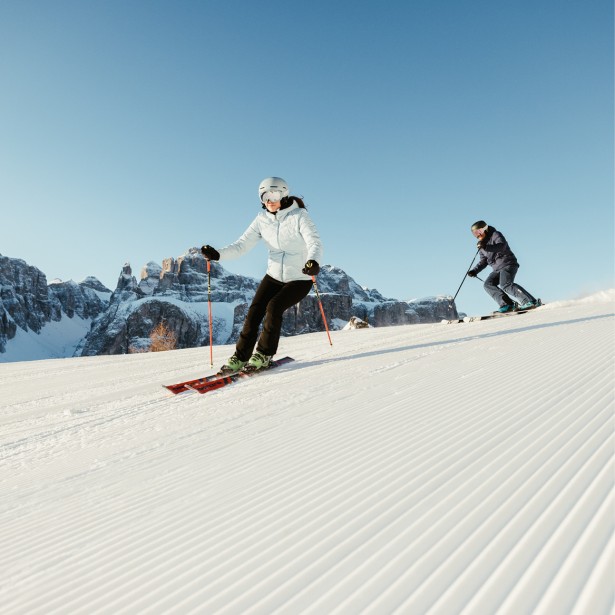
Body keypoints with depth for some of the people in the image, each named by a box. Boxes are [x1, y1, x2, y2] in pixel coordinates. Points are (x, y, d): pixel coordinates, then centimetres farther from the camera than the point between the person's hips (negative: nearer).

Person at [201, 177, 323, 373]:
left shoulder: (299, 216, -15)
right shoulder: (262, 219, -1)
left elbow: (315, 243, -29)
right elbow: (242, 244, -6)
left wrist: (313, 261, -51)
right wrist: (218, 254, -24)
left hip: (300, 278, -4)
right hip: (274, 275, 4)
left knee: (274, 307, -23)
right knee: (255, 310, -11)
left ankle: (263, 355, -5)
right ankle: (240, 357, 0)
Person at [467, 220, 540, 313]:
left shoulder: (495, 235, -4)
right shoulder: (482, 244, 19)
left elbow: (502, 246, -25)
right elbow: (483, 261, 20)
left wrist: (486, 247, -38)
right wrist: (475, 271, 5)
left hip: (508, 264, -8)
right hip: (497, 269, 8)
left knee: (505, 285, -27)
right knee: (488, 284, -12)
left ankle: (531, 302, -27)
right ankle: (507, 304, -19)